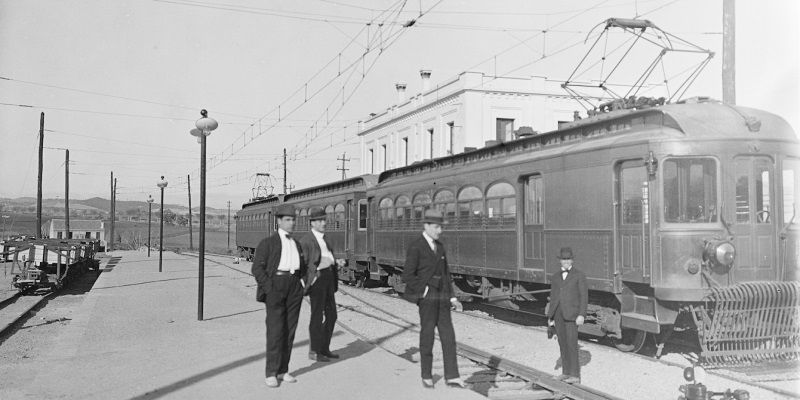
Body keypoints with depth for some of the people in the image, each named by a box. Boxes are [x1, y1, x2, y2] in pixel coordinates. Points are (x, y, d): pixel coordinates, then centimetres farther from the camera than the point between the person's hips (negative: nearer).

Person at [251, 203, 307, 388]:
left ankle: (283, 371, 12)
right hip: (275, 284, -5)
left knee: (289, 329, 5)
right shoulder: (268, 243, 3)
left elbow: (302, 267, 30)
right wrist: (269, 289, -15)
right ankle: (271, 373, -2)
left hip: (294, 287, 5)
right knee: (275, 329, -9)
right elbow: (257, 268, -5)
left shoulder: (296, 244, 21)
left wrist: (301, 284, 12)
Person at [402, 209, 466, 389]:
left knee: (448, 335, 3)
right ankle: (426, 376, 16)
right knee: (427, 335, 2)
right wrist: (424, 291, -13)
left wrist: (452, 297, 10)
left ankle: (452, 377, 7)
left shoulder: (439, 246, 14)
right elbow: (408, 276, -13)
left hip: (441, 296, 7)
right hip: (426, 297, -6)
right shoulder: (415, 247, -9)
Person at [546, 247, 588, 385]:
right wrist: (550, 316, 11)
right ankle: (566, 372, 17)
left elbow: (584, 296, -8)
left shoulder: (579, 275, -3)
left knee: (571, 343, -10)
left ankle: (575, 375, -6)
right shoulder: (556, 276, 13)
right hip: (558, 314, 6)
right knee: (562, 343, 9)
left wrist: (581, 315, -17)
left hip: (571, 313, -6)